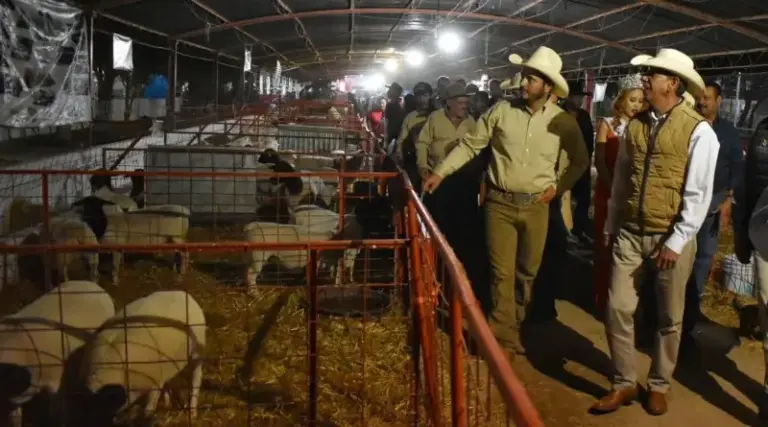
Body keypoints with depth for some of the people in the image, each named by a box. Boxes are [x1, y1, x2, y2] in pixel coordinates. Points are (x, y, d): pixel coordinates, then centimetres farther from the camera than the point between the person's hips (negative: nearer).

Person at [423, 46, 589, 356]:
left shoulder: (562, 121, -2)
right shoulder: (501, 111, -4)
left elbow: (579, 160, 13)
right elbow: (470, 145, 0)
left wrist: (558, 186, 3)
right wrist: (440, 172, -6)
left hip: (535, 206, 1)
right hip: (500, 203, -1)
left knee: (527, 271, 12)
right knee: (502, 272, 1)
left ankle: (512, 329, 30)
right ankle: (504, 337, 10)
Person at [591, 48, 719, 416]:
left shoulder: (698, 131, -10)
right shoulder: (634, 125, 5)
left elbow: (698, 194, -12)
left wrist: (676, 241, -15)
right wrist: (611, 226, 11)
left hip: (671, 238, -4)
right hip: (630, 233, 4)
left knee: (669, 318, 11)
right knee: (617, 309, 2)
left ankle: (658, 386, 29)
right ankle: (624, 383, 18)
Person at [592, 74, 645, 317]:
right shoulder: (607, 125, 1)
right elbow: (600, 162, -6)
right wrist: (613, 189, -16)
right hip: (608, 191, -1)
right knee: (605, 245, 4)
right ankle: (603, 300, 13)